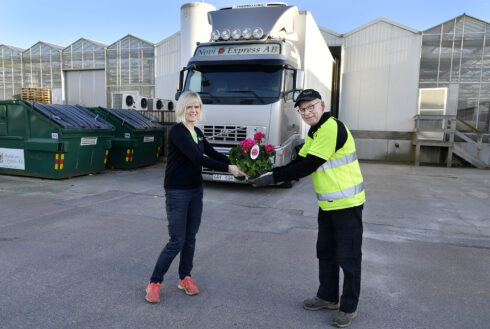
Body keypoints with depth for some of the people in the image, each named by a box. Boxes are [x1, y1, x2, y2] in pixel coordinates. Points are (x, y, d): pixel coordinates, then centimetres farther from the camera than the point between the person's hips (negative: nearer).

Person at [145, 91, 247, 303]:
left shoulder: (197, 132, 10)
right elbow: (197, 158, -25)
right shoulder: (177, 131, -16)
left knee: (190, 238, 13)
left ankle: (185, 278, 29)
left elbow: (213, 154, 11)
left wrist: (237, 165, -2)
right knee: (177, 241, -3)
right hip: (177, 192, -7)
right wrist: (228, 169, -25)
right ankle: (155, 282, 15)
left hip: (196, 190, 7)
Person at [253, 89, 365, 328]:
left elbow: (308, 166, -24)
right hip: (327, 204, 9)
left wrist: (274, 178, -20)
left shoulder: (332, 128, -20)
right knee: (325, 252, 18)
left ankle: (349, 307, 20)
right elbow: (299, 162, 8)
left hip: (347, 204, -9)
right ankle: (328, 296, 35)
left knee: (348, 257, 4)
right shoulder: (314, 134, 11)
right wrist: (270, 173, -5)